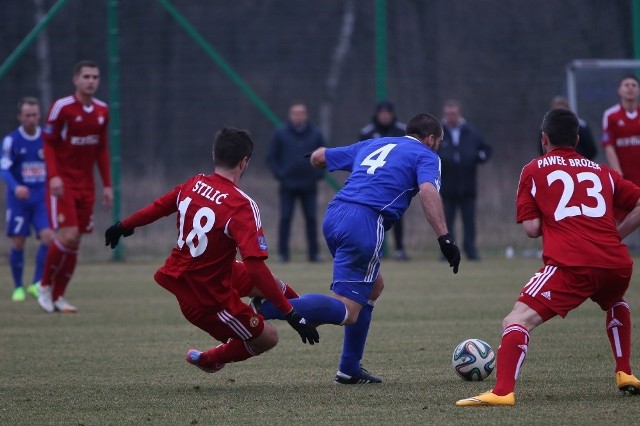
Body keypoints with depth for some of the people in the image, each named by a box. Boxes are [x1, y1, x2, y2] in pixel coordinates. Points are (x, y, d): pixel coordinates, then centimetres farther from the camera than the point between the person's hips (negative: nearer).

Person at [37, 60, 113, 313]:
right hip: (62, 183, -6)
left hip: (85, 185, 6)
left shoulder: (102, 110, 7)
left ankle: (57, 297, 14)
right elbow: (48, 143, -8)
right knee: (67, 236, -17)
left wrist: (107, 184, 11)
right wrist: (53, 175, -21)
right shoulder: (62, 107, -10)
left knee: (75, 241, 4)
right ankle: (46, 286, 4)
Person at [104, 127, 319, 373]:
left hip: (177, 277, 8)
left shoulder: (193, 185, -7)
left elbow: (156, 208, 10)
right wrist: (291, 315, -31)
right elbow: (255, 266, -34)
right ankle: (208, 360, 31)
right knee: (267, 338, 12)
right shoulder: (241, 207, -28)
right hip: (208, 300, -8)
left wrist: (123, 227, 31)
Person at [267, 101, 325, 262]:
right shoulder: (280, 134, 2)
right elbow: (271, 157, 5)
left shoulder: (315, 134, 7)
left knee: (311, 219, 2)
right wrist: (279, 174, -6)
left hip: (309, 186, 2)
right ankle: (283, 253, 1)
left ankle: (314, 253, 7)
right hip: (288, 186, -1)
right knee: (285, 219, -3)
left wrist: (318, 174, 1)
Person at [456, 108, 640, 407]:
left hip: (571, 264, -5)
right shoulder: (602, 172, 24)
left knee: (518, 321, -10)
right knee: (615, 304, 39)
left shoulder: (534, 170, 14)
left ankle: (503, 391, -31)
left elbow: (532, 229, 8)